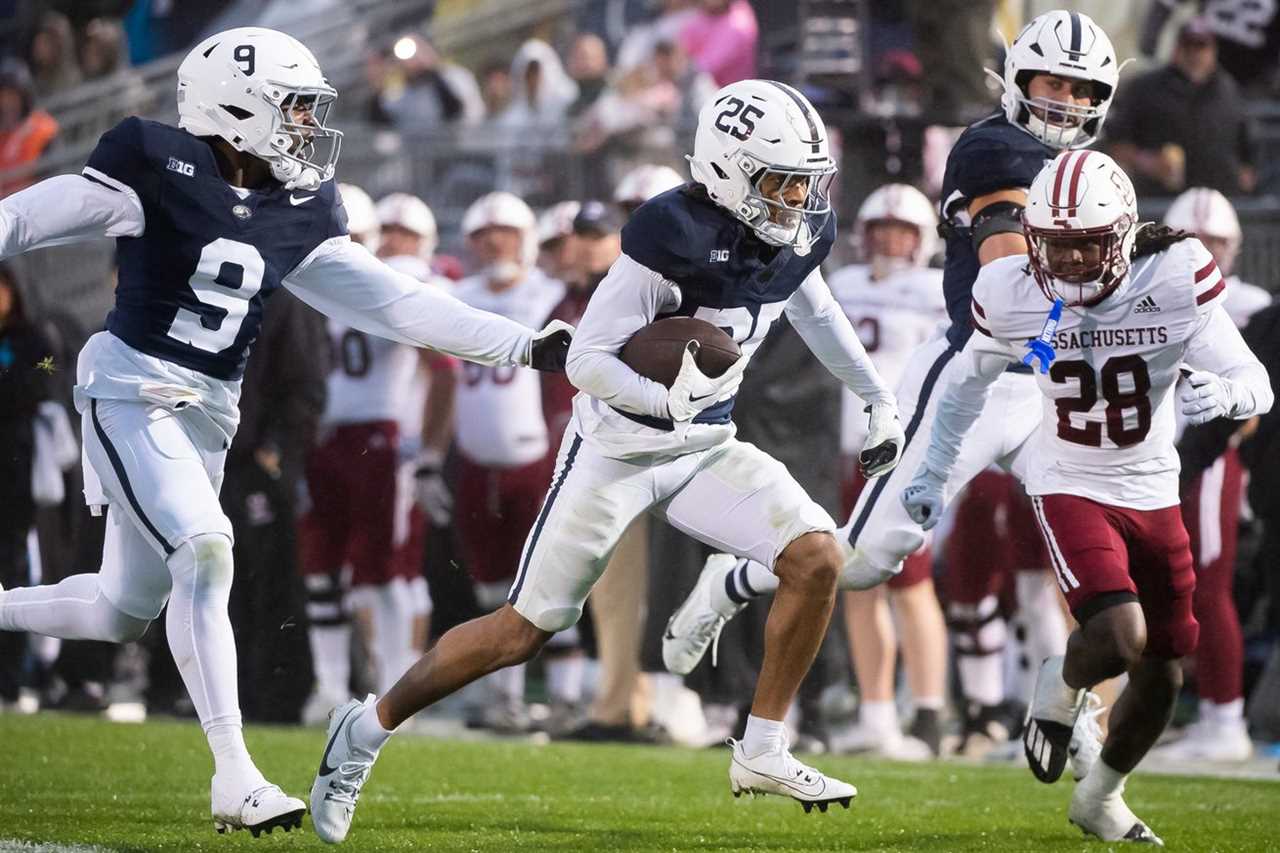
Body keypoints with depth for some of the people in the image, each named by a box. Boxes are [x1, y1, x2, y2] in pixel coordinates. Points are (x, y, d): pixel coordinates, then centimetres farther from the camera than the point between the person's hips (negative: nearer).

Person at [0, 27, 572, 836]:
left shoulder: (300, 213, 7)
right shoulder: (161, 166, -11)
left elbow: (390, 301, 6)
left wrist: (522, 345, 0)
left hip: (208, 416, 7)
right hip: (132, 392, -7)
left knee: (124, 612, 12)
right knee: (205, 556, -22)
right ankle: (235, 776, -21)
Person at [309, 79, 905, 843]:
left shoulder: (799, 233, -4)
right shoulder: (675, 238, -27)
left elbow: (814, 311, 21)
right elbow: (586, 358, -25)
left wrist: (880, 398, 25)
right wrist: (669, 400, -41)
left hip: (706, 447, 6)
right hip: (621, 449, -6)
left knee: (817, 558, -13)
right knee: (525, 630, -1)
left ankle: (763, 753, 0)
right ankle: (369, 727, 18)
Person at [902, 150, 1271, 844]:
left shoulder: (1173, 281, -19)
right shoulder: (1013, 294, -14)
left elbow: (1257, 386, -18)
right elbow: (969, 382, 7)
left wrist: (1221, 392, -42)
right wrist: (932, 473, 15)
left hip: (1152, 493, 2)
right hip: (1069, 489, -2)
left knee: (1163, 674, 10)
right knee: (1120, 637, -25)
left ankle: (1100, 798, 35)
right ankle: (1062, 686, 10)